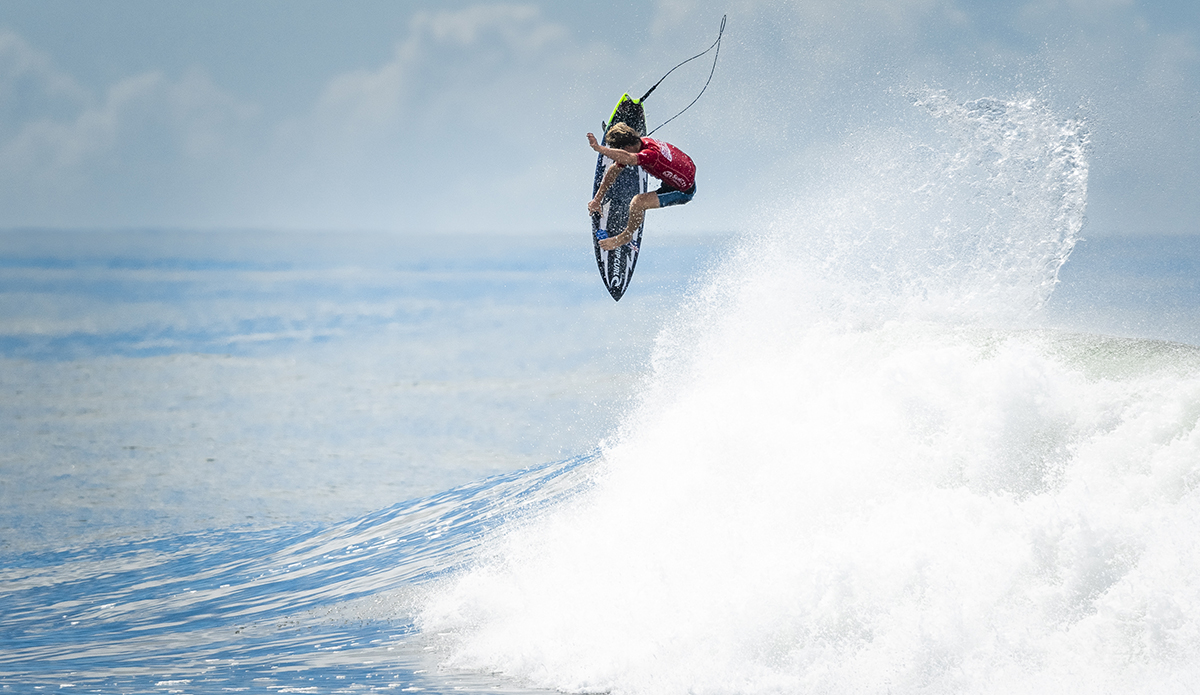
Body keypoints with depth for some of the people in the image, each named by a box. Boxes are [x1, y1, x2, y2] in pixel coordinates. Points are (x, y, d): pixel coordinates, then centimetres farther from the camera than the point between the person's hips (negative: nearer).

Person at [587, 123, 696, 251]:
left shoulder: (651, 153, -38)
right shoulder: (642, 142, -11)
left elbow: (626, 158, -60)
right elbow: (614, 170, -3)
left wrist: (598, 148, -65)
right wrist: (597, 200, -2)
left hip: (684, 191, -9)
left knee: (637, 203, -21)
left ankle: (626, 236, 5)